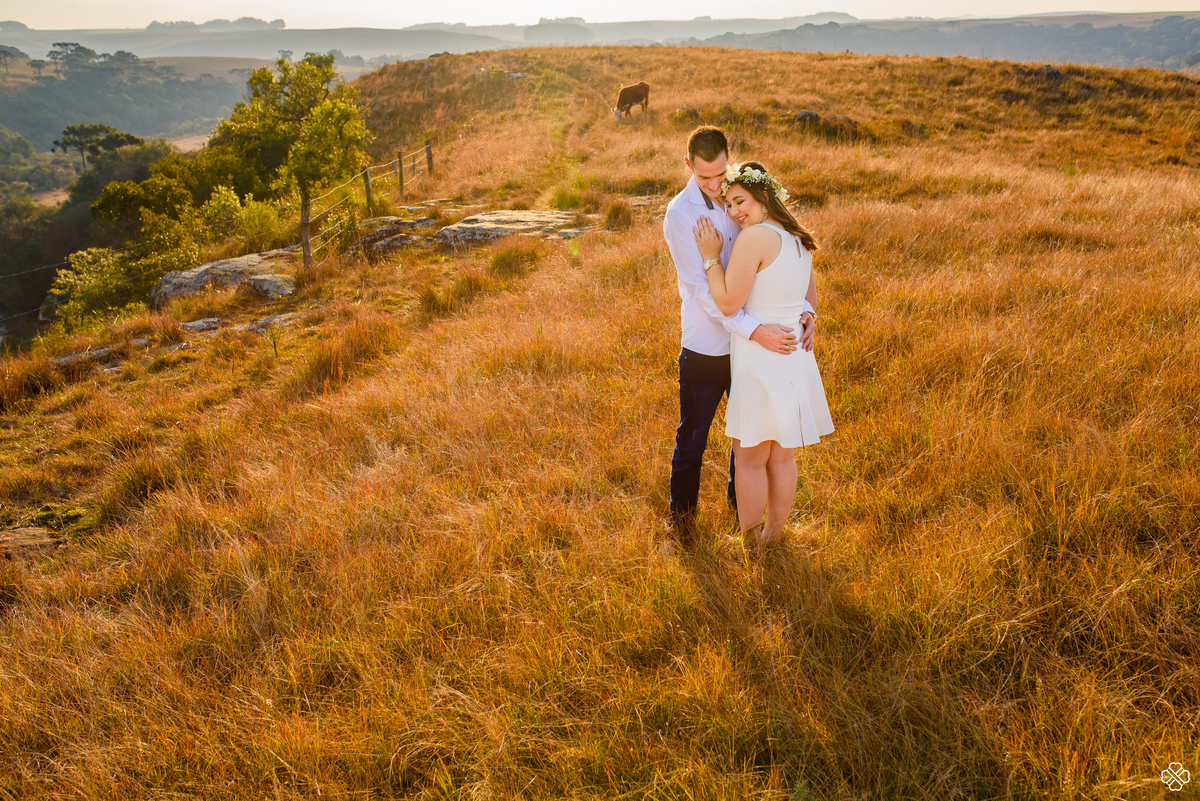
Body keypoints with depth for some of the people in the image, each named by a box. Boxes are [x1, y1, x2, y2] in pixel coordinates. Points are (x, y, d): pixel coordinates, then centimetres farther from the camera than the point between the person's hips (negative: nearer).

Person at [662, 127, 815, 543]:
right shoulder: (679, 214, -13)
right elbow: (701, 287, -21)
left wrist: (804, 310, -11)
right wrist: (755, 331, -29)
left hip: (749, 342, 5)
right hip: (705, 348, -4)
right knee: (692, 437, 9)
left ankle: (739, 500, 41)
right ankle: (682, 511, 30)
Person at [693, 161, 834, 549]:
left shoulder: (754, 237, -17)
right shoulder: (798, 239, 10)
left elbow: (728, 303, -18)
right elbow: (811, 300, 19)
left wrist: (711, 256, -9)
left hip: (761, 361, -8)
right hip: (796, 358, 8)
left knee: (750, 459, 6)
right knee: (782, 458, 17)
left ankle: (750, 544, 18)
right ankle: (773, 536, 30)